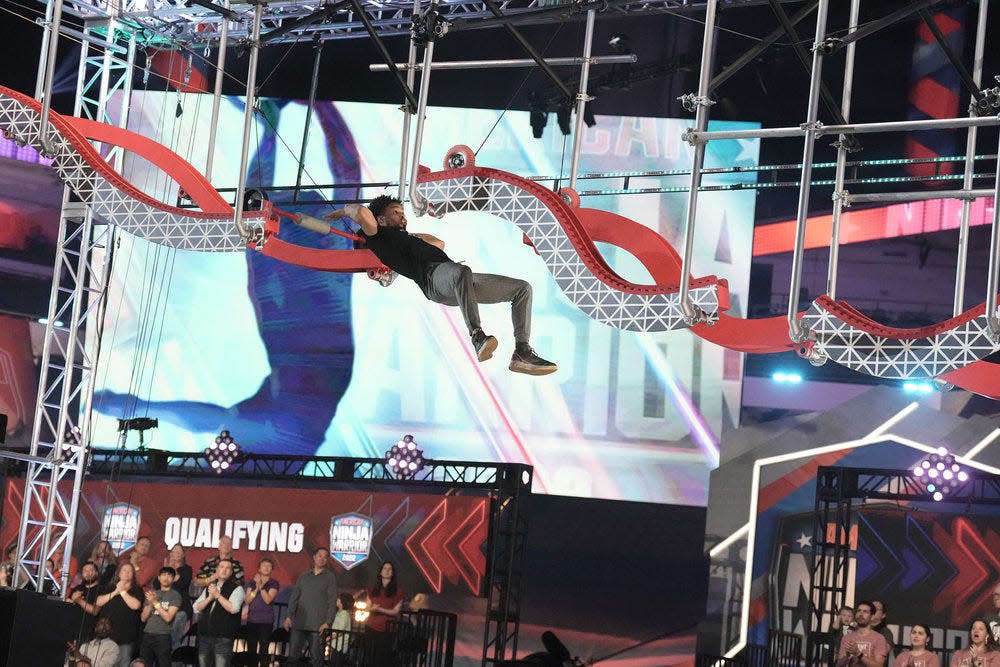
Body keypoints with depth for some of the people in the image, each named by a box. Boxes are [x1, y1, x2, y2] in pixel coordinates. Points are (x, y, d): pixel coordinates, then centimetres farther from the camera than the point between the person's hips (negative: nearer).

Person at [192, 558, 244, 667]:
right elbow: (196, 607, 7)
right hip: (204, 635, 6)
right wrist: (209, 598, -9)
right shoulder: (209, 588, 15)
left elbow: (233, 608, -19)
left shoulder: (237, 589, -3)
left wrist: (217, 595, -14)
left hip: (223, 637, -6)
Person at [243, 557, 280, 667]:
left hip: (266, 621, -3)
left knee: (263, 649, -7)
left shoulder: (273, 584, 2)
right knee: (251, 649, 3)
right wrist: (257, 587, -11)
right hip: (252, 620, 3)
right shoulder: (252, 582, 11)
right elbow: (247, 600, 0)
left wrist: (261, 586, -16)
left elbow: (268, 599, -10)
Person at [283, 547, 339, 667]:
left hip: (317, 626, -4)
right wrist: (289, 616, 4)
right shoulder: (304, 575, 14)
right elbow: (294, 597, 14)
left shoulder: (330, 577, 3)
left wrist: (327, 622, -11)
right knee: (293, 654, 3)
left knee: (316, 657, -4)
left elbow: (332, 601, -3)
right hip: (298, 623, 4)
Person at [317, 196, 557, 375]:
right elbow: (363, 214, -4)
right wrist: (344, 211, 17)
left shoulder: (404, 237, 42)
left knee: (522, 288, 2)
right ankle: (477, 338, -60)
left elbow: (439, 243, 59)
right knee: (463, 272, -46)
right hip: (433, 276, -9)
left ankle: (522, 353, -11)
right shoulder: (379, 236, 16)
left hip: (461, 278, 9)